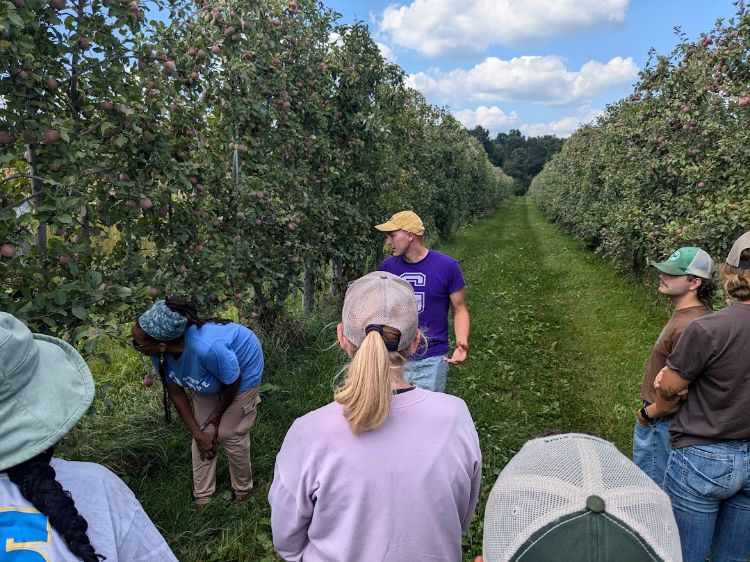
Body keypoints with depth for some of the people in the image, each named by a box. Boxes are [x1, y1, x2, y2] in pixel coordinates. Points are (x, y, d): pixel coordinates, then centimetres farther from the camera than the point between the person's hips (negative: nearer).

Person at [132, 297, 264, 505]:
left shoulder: (206, 348, -46)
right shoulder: (160, 353, -26)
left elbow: (233, 383, -26)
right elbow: (176, 392, -10)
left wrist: (218, 414, -7)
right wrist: (197, 433, -10)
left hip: (242, 372, -5)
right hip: (207, 379, 5)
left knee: (229, 433, -1)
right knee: (203, 432, 4)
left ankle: (243, 492, 24)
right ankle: (202, 499, 21)